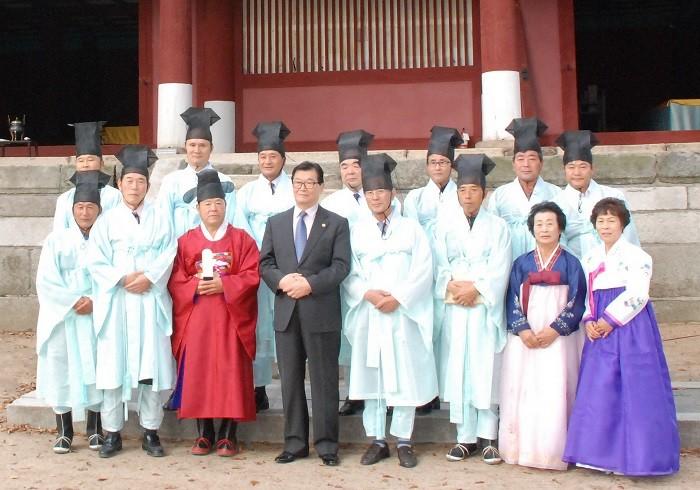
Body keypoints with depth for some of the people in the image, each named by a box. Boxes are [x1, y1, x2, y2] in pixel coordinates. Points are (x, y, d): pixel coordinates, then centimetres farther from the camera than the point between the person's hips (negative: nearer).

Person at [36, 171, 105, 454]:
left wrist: (94, 302, -15)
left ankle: (94, 429, 11)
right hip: (61, 318, 0)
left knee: (94, 370, 0)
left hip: (96, 318, 0)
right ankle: (64, 432, 9)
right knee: (61, 370, 0)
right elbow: (46, 281, -2)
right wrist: (74, 302, -12)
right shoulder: (56, 240, 6)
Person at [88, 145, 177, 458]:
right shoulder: (107, 220, 9)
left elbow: (168, 255, 0)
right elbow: (95, 260, 1)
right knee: (113, 365, 0)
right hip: (115, 301, 0)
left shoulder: (159, 219, 10)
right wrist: (123, 279, -12)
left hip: (151, 300, 0)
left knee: (151, 365, 0)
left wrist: (148, 277, -15)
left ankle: (151, 432, 9)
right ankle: (112, 433, 10)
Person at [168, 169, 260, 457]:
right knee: (197, 373, 0)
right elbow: (175, 281, 5)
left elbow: (252, 276, -4)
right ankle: (203, 434, 10)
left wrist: (223, 285, -17)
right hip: (196, 320, 1)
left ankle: (228, 435, 6)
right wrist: (196, 286, -14)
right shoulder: (185, 242, 10)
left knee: (231, 374, -2)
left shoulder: (242, 239, 6)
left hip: (231, 319, -1)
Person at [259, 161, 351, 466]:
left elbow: (341, 266, -4)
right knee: (290, 380, 8)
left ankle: (327, 445, 9)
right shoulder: (275, 223, 15)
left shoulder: (337, 224, 6)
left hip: (322, 312, -3)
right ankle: (295, 443, 16)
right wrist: (281, 280, -11)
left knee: (324, 380, 1)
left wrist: (310, 284, -16)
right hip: (286, 312, 3)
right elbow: (265, 263, 9)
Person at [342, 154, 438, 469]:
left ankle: (403, 441, 9)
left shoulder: (410, 228, 5)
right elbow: (350, 273, 4)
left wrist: (397, 297, -12)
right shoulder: (356, 231, 9)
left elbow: (422, 270, -3)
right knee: (371, 375, 4)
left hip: (403, 313, -2)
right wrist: (367, 294, -13)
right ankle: (377, 440, 13)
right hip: (368, 314, 2)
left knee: (405, 376, -1)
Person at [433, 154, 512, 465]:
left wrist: (476, 289, -14)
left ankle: (488, 438, 4)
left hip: (486, 307, -1)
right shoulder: (445, 223, 10)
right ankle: (466, 437, 8)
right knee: (457, 370, 1)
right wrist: (452, 287, -11)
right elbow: (439, 265, 4)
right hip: (454, 308, 1)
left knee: (485, 370, -2)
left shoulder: (497, 226, 6)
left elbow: (499, 269, -2)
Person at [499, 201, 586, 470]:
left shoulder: (571, 263, 6)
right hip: (524, 337, 2)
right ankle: (521, 449, 6)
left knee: (554, 393, -7)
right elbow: (512, 300, 5)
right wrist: (522, 330, -10)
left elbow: (577, 302, -1)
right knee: (522, 392, -1)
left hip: (558, 338, -2)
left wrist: (555, 329, -12)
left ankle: (551, 452, 1)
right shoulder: (521, 263, 11)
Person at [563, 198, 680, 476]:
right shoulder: (591, 258, 16)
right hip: (599, 331, 6)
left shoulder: (636, 255, -4)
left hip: (630, 328, -6)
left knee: (634, 389, -5)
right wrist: (589, 322, -2)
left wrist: (609, 320, -14)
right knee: (600, 391, 5)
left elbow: (636, 295, -12)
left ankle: (636, 455, 4)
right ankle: (605, 452, 13)